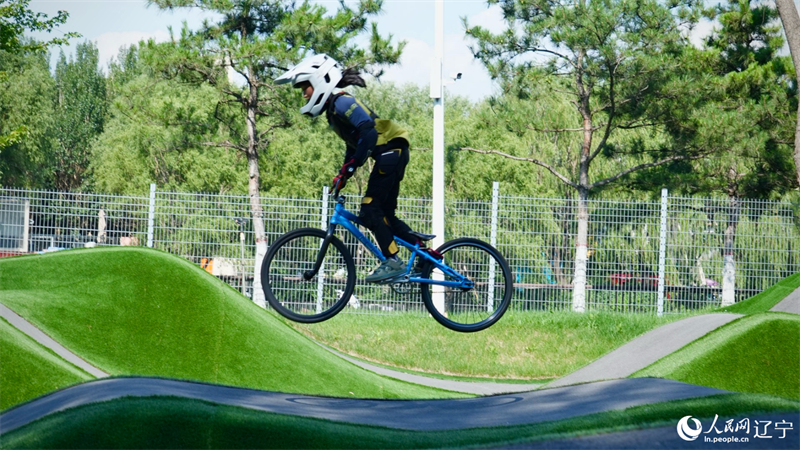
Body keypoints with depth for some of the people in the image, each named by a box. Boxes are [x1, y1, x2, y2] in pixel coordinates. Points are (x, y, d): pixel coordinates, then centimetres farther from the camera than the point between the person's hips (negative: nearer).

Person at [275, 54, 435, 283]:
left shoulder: (341, 101, -13)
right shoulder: (333, 109, 19)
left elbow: (368, 130, -25)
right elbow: (352, 145, 25)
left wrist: (351, 166, -25)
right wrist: (341, 177, 18)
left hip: (390, 150, -10)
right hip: (390, 155, 10)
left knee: (370, 210, -12)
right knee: (383, 214, 11)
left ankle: (393, 261, -12)